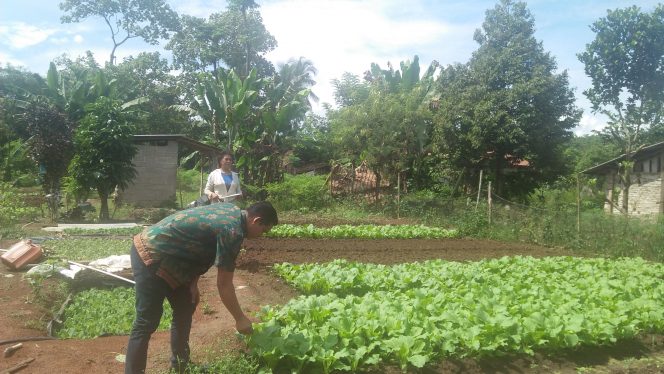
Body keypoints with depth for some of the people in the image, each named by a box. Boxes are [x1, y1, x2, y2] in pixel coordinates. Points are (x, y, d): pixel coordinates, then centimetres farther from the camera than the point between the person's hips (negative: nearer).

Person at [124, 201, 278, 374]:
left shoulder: (232, 211, 6)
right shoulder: (232, 231, -22)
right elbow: (224, 284, -18)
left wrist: (193, 283, 8)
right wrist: (240, 319, -6)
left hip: (156, 251, 10)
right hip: (151, 256, -10)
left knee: (184, 309, 16)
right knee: (147, 322, -8)